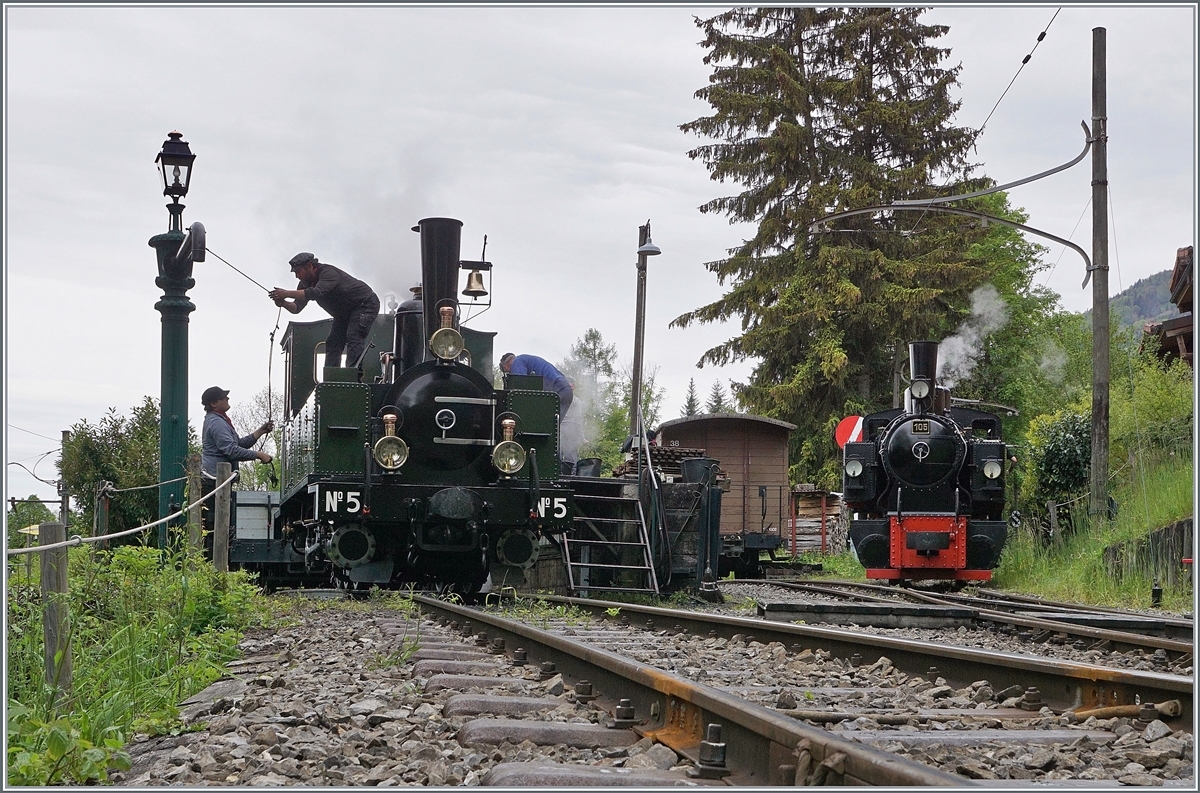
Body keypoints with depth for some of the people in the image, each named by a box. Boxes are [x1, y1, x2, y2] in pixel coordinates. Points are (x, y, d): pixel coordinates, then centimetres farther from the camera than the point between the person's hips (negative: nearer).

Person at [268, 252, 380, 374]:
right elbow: (296, 308, -7)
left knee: (354, 338, -25)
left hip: (366, 304, -10)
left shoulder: (328, 273, -31)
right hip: (344, 313, 10)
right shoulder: (306, 283, -3)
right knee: (332, 344, 1)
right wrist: (283, 303, -30)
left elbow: (317, 293, -48)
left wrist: (287, 293, -49)